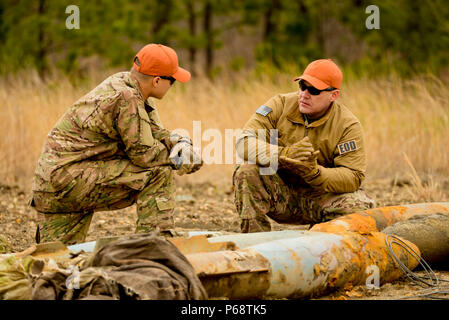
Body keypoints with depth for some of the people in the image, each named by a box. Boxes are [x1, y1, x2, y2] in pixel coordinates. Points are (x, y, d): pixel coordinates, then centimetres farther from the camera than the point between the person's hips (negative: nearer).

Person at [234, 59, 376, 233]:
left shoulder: (348, 126, -8)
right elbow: (244, 142, -17)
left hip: (320, 195, 0)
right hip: (279, 195, 1)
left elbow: (353, 178, -17)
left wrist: (314, 173, -36)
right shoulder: (281, 104, -6)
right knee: (247, 172, -27)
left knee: (360, 205, -28)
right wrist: (284, 154, -35)